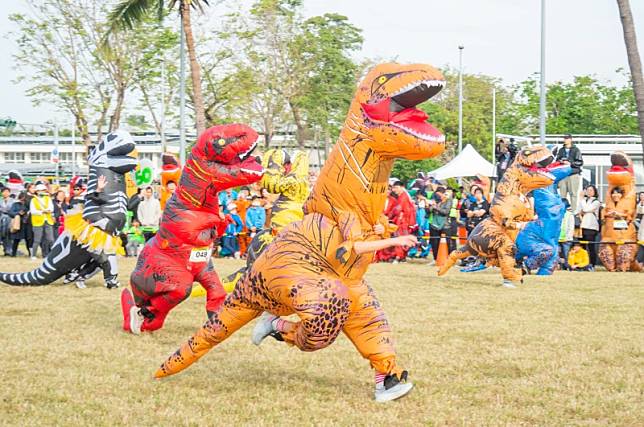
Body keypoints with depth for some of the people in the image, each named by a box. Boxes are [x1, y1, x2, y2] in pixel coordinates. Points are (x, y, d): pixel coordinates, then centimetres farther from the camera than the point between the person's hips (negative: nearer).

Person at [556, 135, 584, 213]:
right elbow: (557, 160, 24)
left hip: (573, 174, -4)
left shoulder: (576, 150, 2)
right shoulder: (561, 150, 16)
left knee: (573, 194, -6)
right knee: (562, 194, 1)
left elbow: (580, 162, -2)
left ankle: (574, 210, -5)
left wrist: (570, 163, -13)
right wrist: (560, 161, 1)